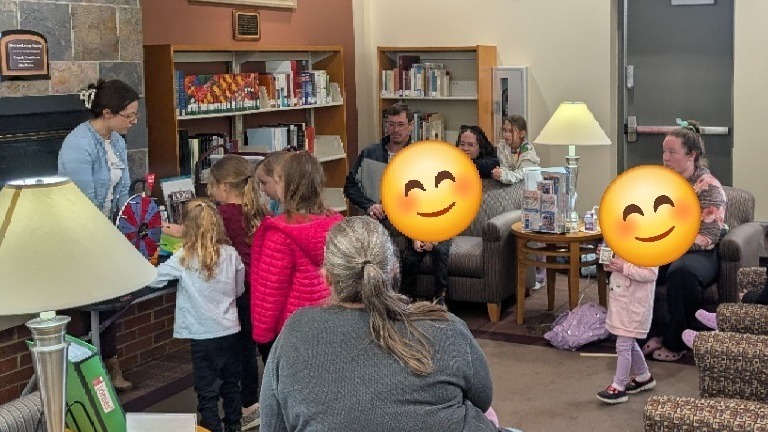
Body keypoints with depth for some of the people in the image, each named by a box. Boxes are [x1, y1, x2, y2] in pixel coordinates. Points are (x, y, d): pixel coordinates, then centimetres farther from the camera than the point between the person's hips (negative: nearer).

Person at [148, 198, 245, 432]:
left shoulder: (184, 258, -13)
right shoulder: (231, 254, -4)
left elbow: (153, 279, -4)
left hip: (203, 336, -4)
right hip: (230, 331, 4)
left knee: (207, 392, 5)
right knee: (231, 384, 20)